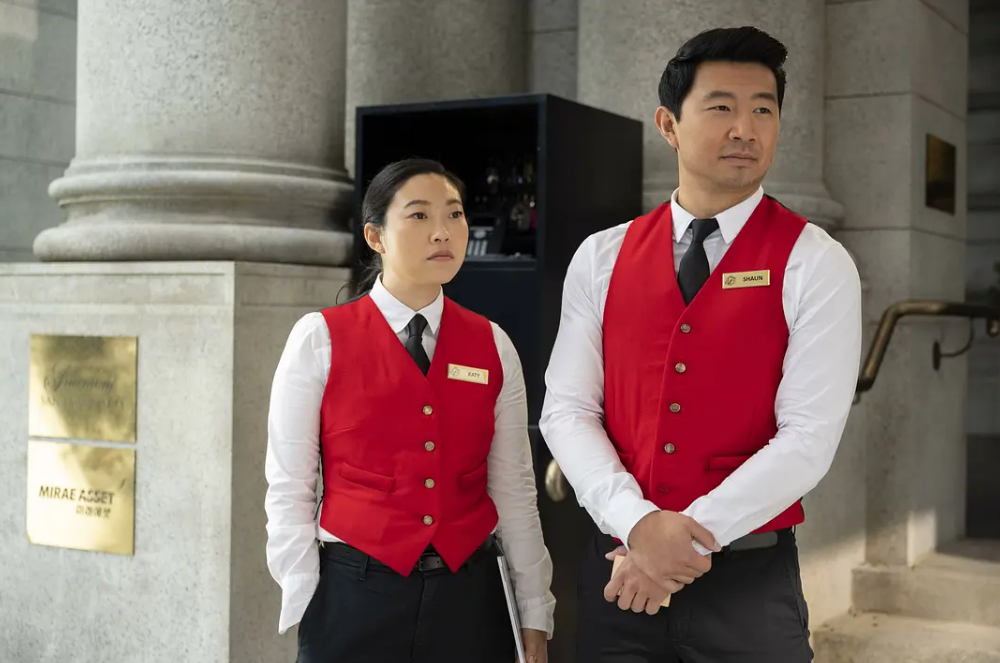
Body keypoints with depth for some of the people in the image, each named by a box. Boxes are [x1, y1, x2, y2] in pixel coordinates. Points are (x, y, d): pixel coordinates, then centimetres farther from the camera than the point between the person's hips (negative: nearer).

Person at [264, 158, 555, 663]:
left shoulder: (493, 346, 3)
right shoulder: (319, 340, -5)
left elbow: (513, 490, 4)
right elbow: (289, 489, -4)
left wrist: (535, 615, 6)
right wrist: (308, 610, -6)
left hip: (469, 594, 3)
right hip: (355, 595, -2)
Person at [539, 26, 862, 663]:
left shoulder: (816, 264, -4)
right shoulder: (601, 257, 4)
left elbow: (809, 437, -11)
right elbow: (567, 410, -1)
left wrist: (687, 540, -15)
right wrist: (638, 523, -15)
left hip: (750, 580, -2)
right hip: (617, 571, 2)